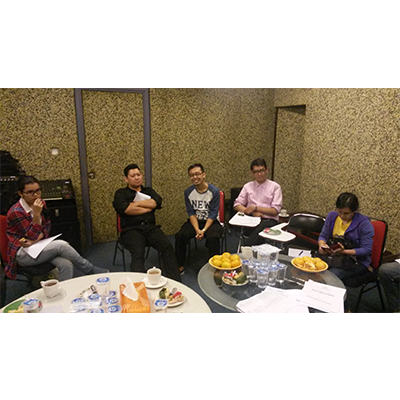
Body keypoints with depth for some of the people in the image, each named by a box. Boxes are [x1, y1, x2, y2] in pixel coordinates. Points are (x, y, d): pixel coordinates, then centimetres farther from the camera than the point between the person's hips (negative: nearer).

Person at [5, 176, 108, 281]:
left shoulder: (41, 203, 2)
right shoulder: (16, 212, -17)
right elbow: (33, 236, -16)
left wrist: (35, 240, -14)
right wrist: (36, 214, -27)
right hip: (21, 253, -5)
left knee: (66, 265, -24)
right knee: (61, 245, -27)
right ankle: (91, 270, -15)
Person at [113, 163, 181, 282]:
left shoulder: (149, 191, 26)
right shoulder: (121, 193, 15)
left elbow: (157, 202, 3)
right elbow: (126, 209, -6)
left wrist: (136, 203, 0)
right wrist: (147, 208, 3)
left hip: (151, 227, 3)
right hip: (131, 229, -2)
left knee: (167, 246, -25)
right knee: (137, 253, -33)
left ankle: (175, 281, -27)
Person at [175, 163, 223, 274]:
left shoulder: (214, 191, -12)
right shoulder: (188, 192, -2)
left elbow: (213, 214, -12)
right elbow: (191, 213, -3)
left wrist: (204, 230, -24)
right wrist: (197, 230, -19)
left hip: (211, 221, -3)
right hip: (195, 221, 3)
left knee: (213, 237, -33)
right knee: (180, 236, -21)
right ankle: (179, 267, -4)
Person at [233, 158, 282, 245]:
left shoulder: (275, 186, 9)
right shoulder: (248, 186, 18)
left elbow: (275, 211, 1)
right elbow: (236, 205, 11)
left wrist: (255, 208, -9)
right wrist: (252, 212, -6)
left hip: (269, 221, -1)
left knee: (262, 227, -39)